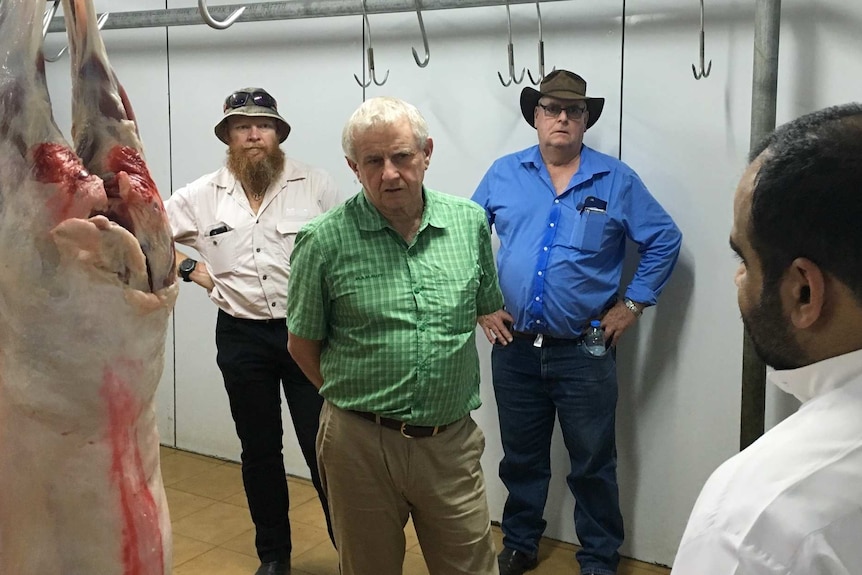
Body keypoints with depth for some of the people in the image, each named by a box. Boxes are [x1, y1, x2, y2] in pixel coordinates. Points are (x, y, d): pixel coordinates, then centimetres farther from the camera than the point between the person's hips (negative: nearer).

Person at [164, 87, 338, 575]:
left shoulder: (316, 186, -5)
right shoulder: (202, 196, 2)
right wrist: (187, 267, 0)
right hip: (241, 337, 3)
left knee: (323, 449, 0)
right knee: (259, 449, 14)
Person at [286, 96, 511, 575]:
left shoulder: (470, 223, 0)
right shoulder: (324, 241, -9)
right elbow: (302, 344, 2)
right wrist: (350, 395, 6)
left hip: (451, 443, 2)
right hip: (360, 444, -2)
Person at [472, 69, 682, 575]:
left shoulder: (617, 181, -2)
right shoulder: (504, 174, 4)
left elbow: (665, 240, 3)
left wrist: (633, 304, -1)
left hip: (584, 351, -2)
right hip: (514, 348, 2)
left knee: (593, 464, 7)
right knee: (521, 458, 17)